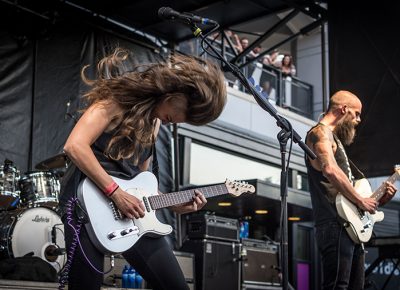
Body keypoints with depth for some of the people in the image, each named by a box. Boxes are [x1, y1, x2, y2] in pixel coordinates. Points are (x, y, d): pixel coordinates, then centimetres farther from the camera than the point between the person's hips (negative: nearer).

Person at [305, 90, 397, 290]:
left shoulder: (335, 138, 27)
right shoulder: (321, 132, -4)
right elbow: (331, 170, -24)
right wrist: (361, 201, -16)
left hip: (350, 226, 10)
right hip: (336, 225, -10)